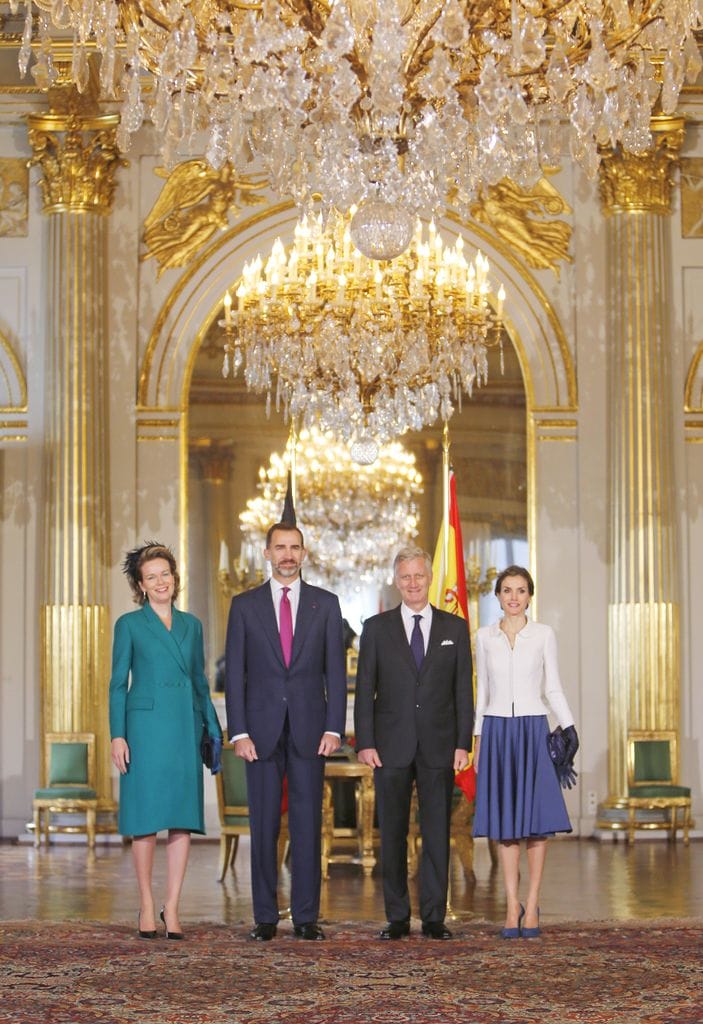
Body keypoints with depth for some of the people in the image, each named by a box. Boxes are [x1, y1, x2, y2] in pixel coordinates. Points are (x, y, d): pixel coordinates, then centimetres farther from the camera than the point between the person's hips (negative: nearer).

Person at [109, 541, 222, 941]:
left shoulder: (192, 625, 14)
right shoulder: (130, 625, 3)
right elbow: (118, 684, 1)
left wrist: (214, 728, 10)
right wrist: (118, 735, -8)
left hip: (186, 729, 4)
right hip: (146, 727, -3)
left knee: (184, 818, 0)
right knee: (146, 819, -2)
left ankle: (172, 908, 5)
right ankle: (147, 906, 9)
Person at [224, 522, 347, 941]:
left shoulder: (325, 604, 7)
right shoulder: (245, 605, 6)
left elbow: (336, 670, 4)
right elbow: (234, 672, 3)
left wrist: (334, 728, -5)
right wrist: (239, 732, -6)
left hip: (309, 729, 0)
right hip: (262, 729, 0)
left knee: (308, 824, 1)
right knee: (264, 825, 2)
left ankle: (306, 917, 6)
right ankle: (265, 917, 7)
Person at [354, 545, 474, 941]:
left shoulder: (455, 628, 8)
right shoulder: (377, 628, 6)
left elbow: (464, 689, 6)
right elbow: (365, 689, 3)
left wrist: (463, 743, -2)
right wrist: (365, 742, -5)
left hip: (439, 747, 0)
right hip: (392, 746, 0)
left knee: (437, 833, 2)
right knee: (393, 833, 3)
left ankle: (434, 917, 7)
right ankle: (397, 918, 9)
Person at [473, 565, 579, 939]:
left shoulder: (543, 635, 4)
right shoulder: (485, 637, 8)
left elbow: (553, 688, 5)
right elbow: (482, 692, 12)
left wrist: (569, 727, -8)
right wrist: (477, 740, 7)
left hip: (533, 730, -1)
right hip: (497, 730, 1)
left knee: (535, 817, -3)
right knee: (504, 818, 1)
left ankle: (532, 905, 3)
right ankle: (512, 905, 6)